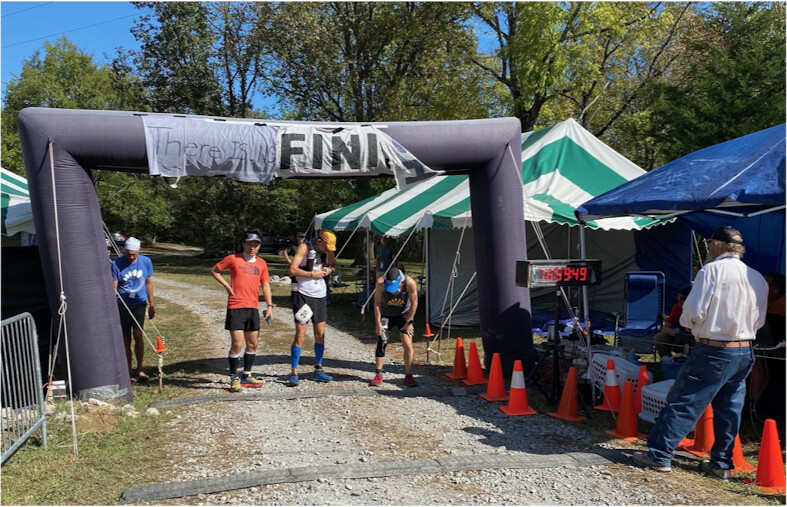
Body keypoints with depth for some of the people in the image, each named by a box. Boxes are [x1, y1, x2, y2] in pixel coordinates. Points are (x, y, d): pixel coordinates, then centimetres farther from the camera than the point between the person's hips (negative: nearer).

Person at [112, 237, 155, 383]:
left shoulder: (146, 261, 0)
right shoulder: (116, 264, -8)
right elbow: (113, 288, -7)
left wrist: (151, 305, 12)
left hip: (139, 303, 1)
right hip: (123, 305, -1)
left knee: (138, 334, -13)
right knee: (126, 339, 4)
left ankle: (139, 369, 2)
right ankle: (129, 372, 16)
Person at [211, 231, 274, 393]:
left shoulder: (261, 263, 10)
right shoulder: (233, 259, -1)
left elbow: (265, 285, 13)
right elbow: (214, 271, 9)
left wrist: (269, 305, 4)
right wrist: (227, 286, -3)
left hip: (253, 308, 5)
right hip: (235, 307, -5)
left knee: (253, 344, 10)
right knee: (237, 344, -9)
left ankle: (246, 376, 24)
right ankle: (234, 379, 5)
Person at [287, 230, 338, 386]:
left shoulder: (327, 250, 6)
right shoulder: (305, 247, -11)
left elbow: (335, 264, 23)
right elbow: (292, 270, -18)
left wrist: (330, 269, 1)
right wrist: (312, 274, -16)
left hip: (320, 296, 6)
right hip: (303, 295, -6)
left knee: (320, 334, 9)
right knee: (300, 334, -7)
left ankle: (318, 370, 21)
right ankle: (294, 373, -1)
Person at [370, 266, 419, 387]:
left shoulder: (410, 283, -29)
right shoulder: (381, 282, -28)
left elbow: (414, 304, -16)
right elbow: (377, 304, -16)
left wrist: (408, 322, -12)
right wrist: (378, 323, -15)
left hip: (403, 314, 0)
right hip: (385, 314, 0)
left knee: (408, 345, -8)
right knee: (382, 343, -8)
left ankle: (408, 376, 5)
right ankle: (378, 375, 4)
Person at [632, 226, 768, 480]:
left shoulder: (712, 271, -13)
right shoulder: (758, 278, 7)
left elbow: (694, 311, -16)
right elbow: (759, 320, 14)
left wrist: (687, 322, 4)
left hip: (714, 352, -7)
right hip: (746, 353, 7)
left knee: (682, 403, -1)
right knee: (729, 409, 15)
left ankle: (659, 456, 3)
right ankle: (721, 464, 22)